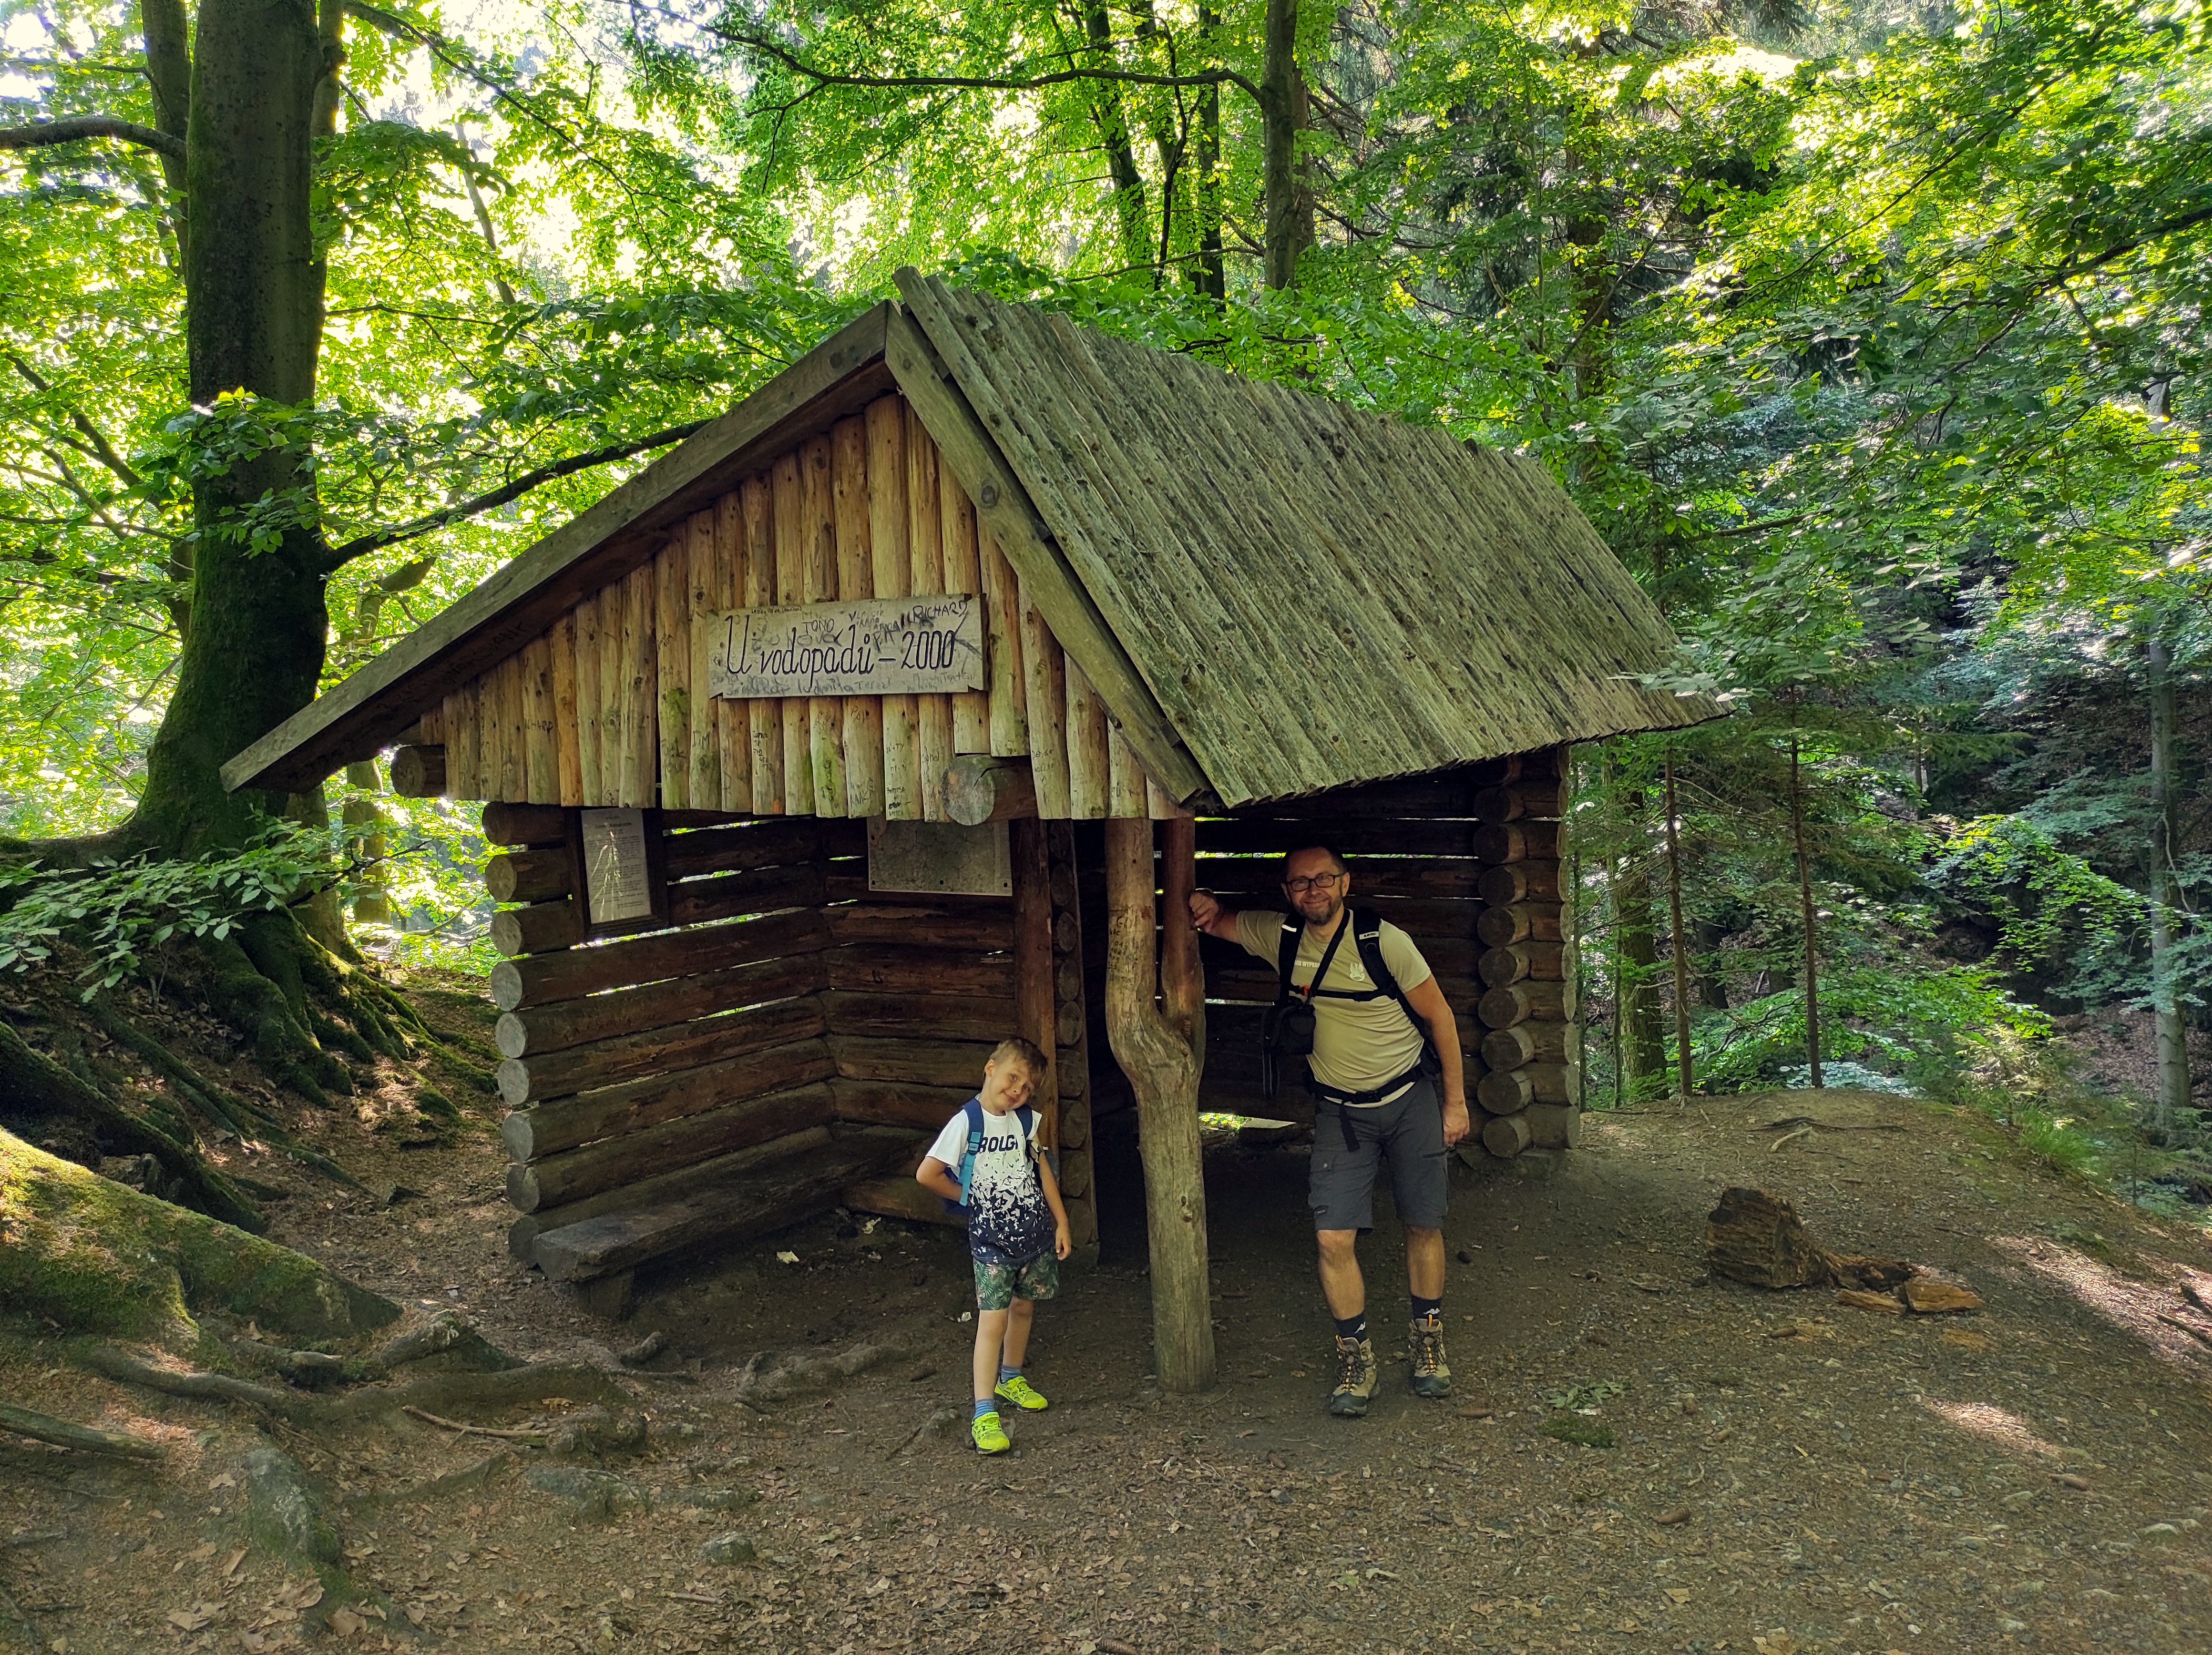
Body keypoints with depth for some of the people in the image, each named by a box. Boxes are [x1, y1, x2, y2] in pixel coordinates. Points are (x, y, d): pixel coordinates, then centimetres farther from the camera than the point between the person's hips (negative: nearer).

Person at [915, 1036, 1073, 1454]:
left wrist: (1061, 1222, 9)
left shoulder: (1026, 1120, 2)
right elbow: (926, 1175, -17)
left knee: (1024, 1307, 18)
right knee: (993, 1319, -9)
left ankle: (1011, 1378, 40)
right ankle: (984, 1414, -5)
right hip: (992, 1239, -5)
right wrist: (970, 1198, -4)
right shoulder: (967, 1122, -16)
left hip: (1035, 1231, 6)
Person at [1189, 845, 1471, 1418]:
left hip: (1410, 1101, -1)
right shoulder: (1279, 937, -7)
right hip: (1339, 1111, 2)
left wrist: (1456, 1101, -3)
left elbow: (1438, 1015, -6)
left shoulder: (1384, 942, -16)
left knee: (1424, 1226, 10)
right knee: (1334, 1238, -9)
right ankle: (1356, 1356, 10)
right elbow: (1214, 920, 9)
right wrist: (1205, 903, -17)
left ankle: (1427, 1338, 32)